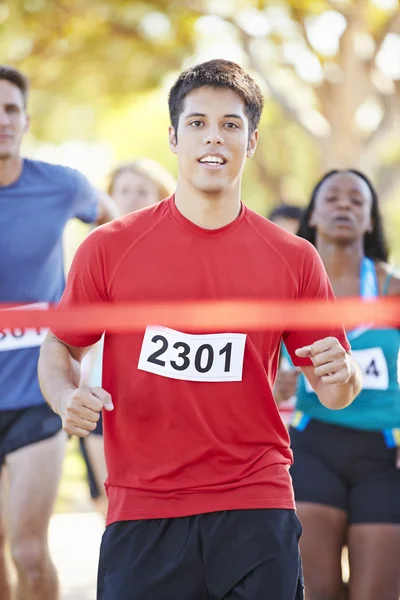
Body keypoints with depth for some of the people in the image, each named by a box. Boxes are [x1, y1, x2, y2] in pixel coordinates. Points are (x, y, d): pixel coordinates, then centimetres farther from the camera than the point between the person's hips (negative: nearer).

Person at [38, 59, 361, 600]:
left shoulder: (293, 259, 6)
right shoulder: (110, 248, 3)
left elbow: (335, 392, 11)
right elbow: (60, 347, 12)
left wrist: (339, 375, -12)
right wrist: (67, 397, -9)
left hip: (257, 514, 1)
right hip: (141, 514, -1)